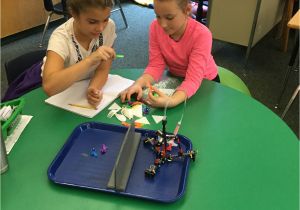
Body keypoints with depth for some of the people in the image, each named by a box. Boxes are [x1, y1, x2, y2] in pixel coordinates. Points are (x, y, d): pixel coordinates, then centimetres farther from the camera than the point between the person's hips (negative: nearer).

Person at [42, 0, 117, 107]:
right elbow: (49, 86, -44)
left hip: (88, 83, 2)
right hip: (61, 92, -2)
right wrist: (90, 60, -48)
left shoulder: (109, 26, -19)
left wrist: (93, 89, -31)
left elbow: (103, 69, -11)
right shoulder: (61, 37, -29)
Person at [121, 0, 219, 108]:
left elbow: (193, 78, -34)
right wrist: (139, 83, -38)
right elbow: (156, 65, -17)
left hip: (204, 82, -2)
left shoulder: (202, 34, -30)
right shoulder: (155, 27, -18)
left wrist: (172, 101, -52)